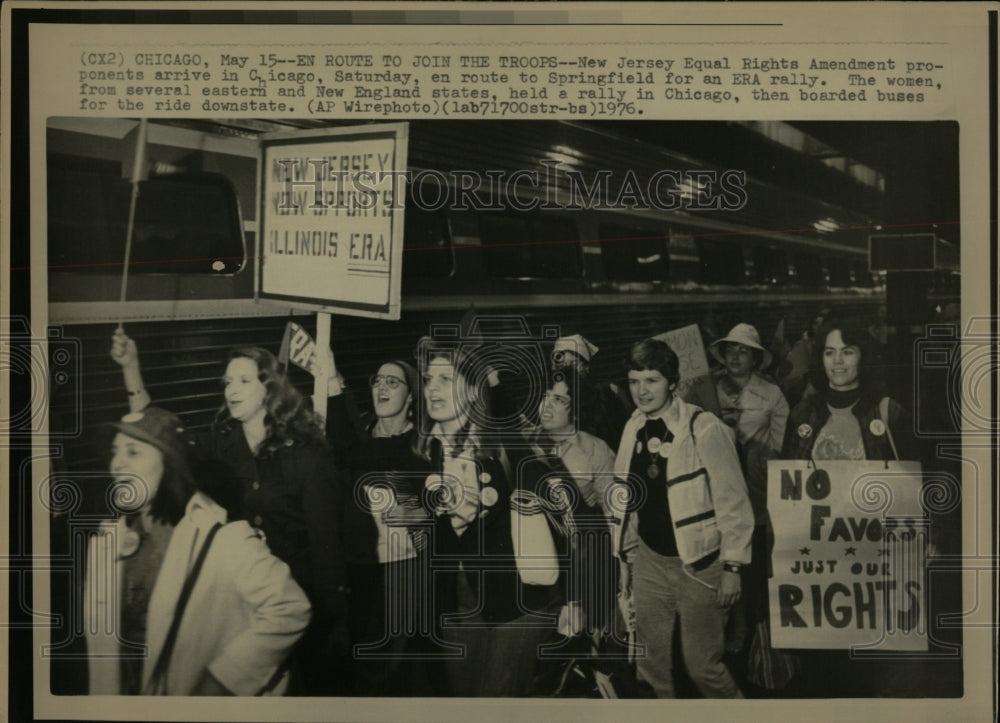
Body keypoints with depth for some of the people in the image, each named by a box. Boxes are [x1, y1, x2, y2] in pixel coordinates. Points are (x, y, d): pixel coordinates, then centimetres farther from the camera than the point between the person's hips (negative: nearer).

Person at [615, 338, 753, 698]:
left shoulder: (704, 428, -15)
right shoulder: (633, 429, 2)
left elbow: (733, 501, -13)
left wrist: (732, 567, -13)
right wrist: (628, 552, 12)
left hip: (699, 564, -5)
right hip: (650, 561, 5)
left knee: (702, 665, 0)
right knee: (651, 663, 11)